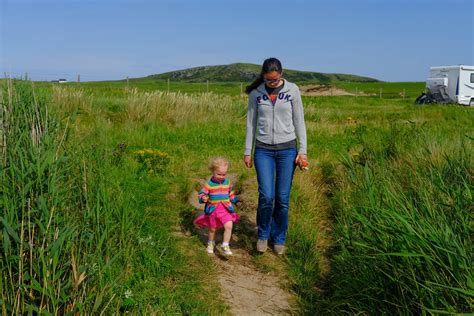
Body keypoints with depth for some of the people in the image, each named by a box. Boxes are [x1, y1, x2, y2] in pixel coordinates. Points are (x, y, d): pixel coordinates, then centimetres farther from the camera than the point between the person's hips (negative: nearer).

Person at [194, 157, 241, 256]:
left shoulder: (228, 182, 2)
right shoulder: (209, 184, -11)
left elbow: (231, 193, 16)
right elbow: (202, 193, -6)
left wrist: (236, 201, 7)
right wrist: (203, 198, -28)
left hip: (226, 209, 2)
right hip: (213, 210, -1)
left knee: (229, 226, -18)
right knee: (212, 229, 15)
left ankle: (225, 245, -5)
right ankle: (210, 244, 41)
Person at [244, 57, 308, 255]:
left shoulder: (292, 90, -1)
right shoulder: (255, 93, 2)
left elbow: (299, 122, 1)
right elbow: (251, 123, 7)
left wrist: (302, 151, -4)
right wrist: (247, 152, 6)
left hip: (287, 149, 0)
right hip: (263, 150, 0)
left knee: (282, 198, 1)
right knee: (266, 196, -8)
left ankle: (279, 238, 23)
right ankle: (263, 235, 18)